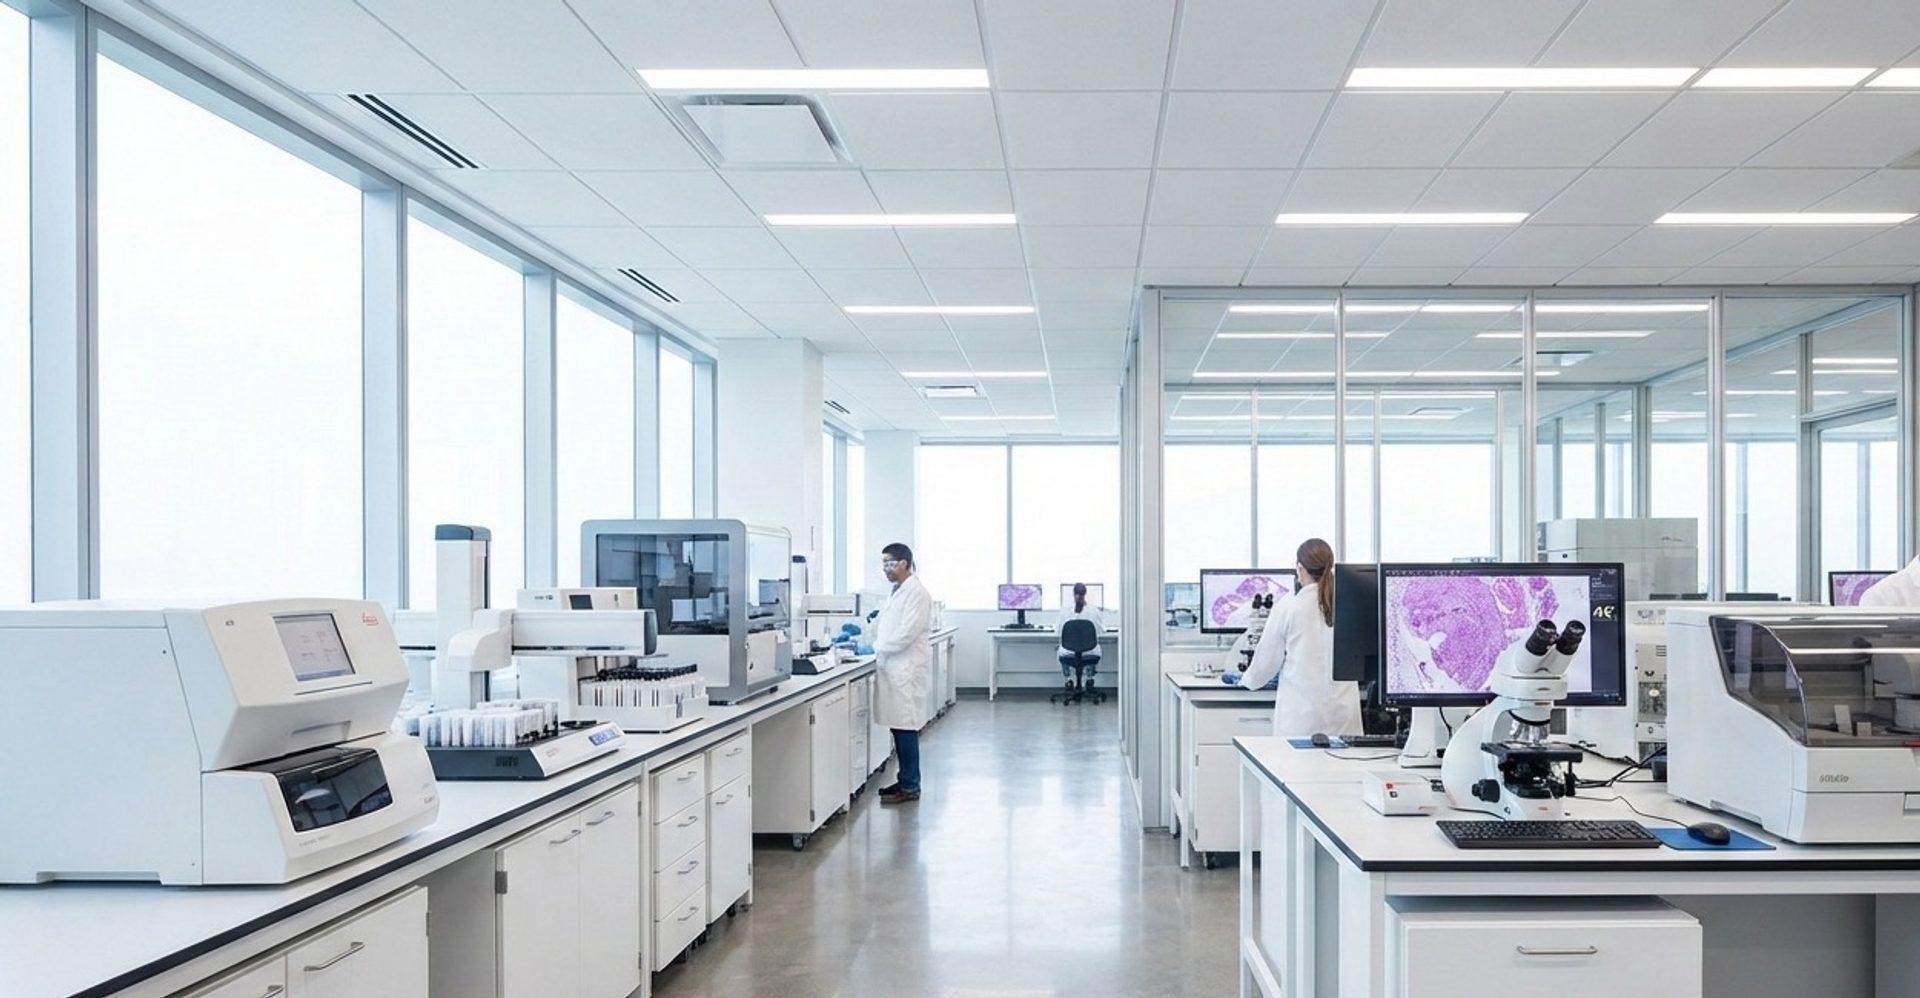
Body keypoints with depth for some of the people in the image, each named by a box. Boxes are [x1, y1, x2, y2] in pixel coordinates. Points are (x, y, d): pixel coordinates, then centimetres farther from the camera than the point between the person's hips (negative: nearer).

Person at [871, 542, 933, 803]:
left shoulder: (916, 593, -13)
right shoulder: (896, 592, 17)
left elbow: (907, 633, -19)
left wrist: (878, 647, -12)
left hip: (907, 669, -9)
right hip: (893, 668, 9)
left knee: (906, 728, -4)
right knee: (898, 727, 12)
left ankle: (910, 787, 2)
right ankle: (906, 780, 21)